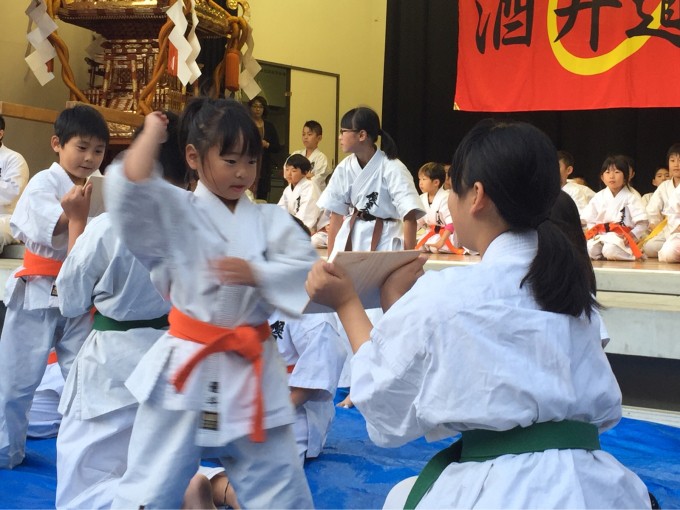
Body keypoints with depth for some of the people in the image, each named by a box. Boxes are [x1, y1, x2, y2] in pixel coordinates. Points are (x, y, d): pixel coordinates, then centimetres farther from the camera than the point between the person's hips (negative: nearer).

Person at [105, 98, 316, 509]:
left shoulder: (269, 220, 6)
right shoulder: (174, 212, -1)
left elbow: (306, 269, -5)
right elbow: (130, 187, -18)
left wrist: (256, 273, -19)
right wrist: (153, 133, -6)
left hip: (254, 372, 2)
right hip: (186, 369, -2)